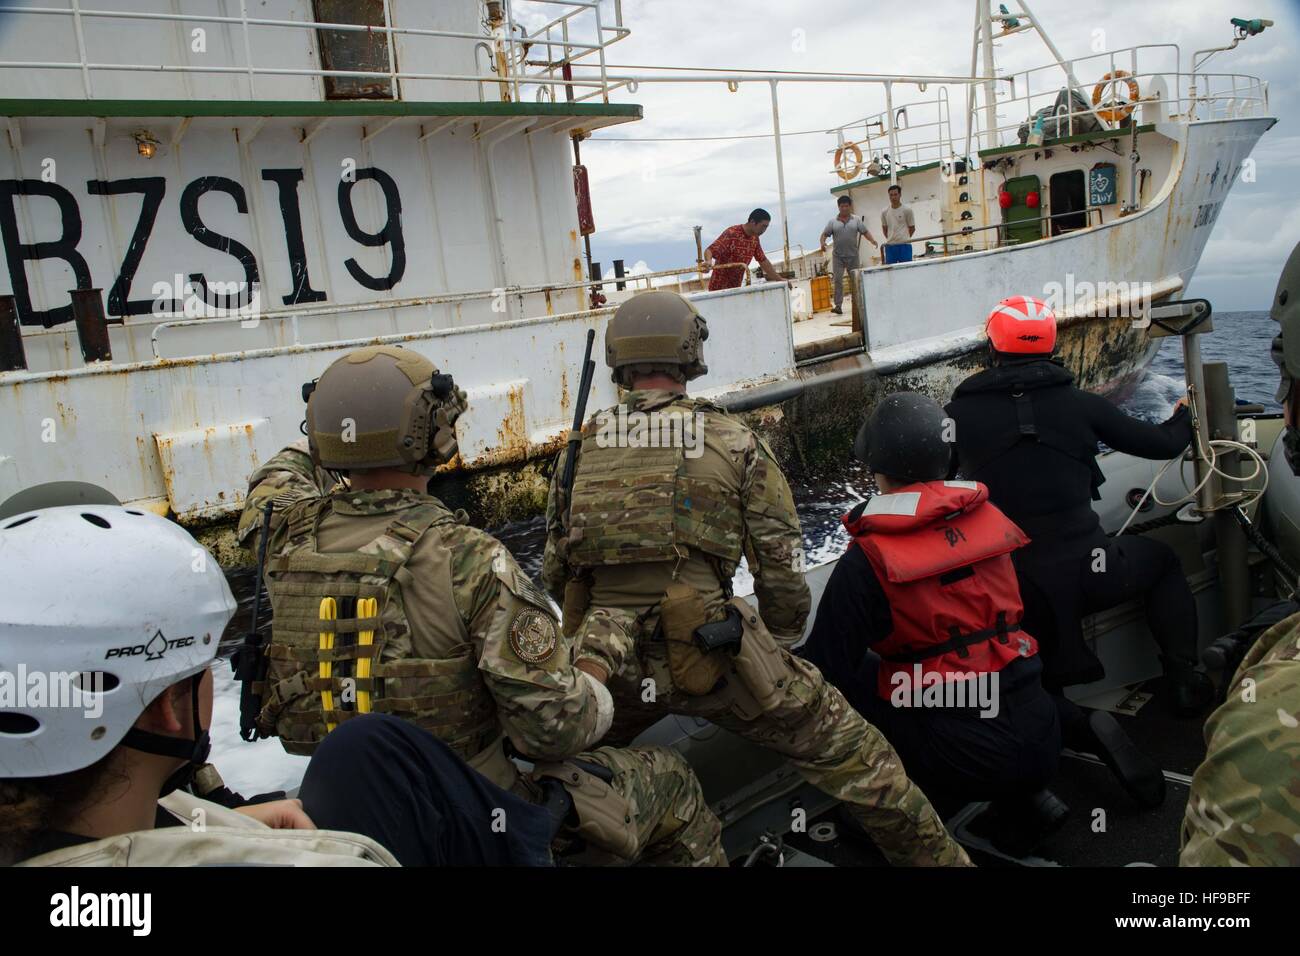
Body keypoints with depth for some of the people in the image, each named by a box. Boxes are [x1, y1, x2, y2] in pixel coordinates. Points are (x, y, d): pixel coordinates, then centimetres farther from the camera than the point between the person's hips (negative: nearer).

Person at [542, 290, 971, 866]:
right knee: (850, 754, 11)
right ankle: (935, 855, 19)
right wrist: (777, 648, 18)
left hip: (610, 667, 3)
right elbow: (782, 567, 1)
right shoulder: (733, 442, -1)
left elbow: (554, 575, 13)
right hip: (714, 659, -3)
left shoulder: (579, 452, 6)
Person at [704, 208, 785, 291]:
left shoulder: (754, 238, 7)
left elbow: (763, 261, 16)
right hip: (719, 288, -7)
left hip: (736, 288, 7)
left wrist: (780, 280, 14)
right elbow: (710, 250, -23)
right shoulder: (731, 234, -16)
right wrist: (708, 261, -45)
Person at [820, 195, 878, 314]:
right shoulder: (833, 222, 6)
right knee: (838, 280, -9)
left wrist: (872, 240, -13)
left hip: (853, 256, 1)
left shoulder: (856, 220, 8)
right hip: (837, 256, -1)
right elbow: (824, 234, 4)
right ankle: (838, 306, -10)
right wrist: (823, 242, -18)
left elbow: (865, 232, 5)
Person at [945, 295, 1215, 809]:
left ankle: (1084, 727, -11)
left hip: (1014, 586, 0)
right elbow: (1160, 444, 10)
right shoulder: (1080, 403, -1)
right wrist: (1183, 421, 34)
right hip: (1085, 570, 0)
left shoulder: (961, 411, -4)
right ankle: (1184, 679, 26)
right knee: (1162, 559, 32)